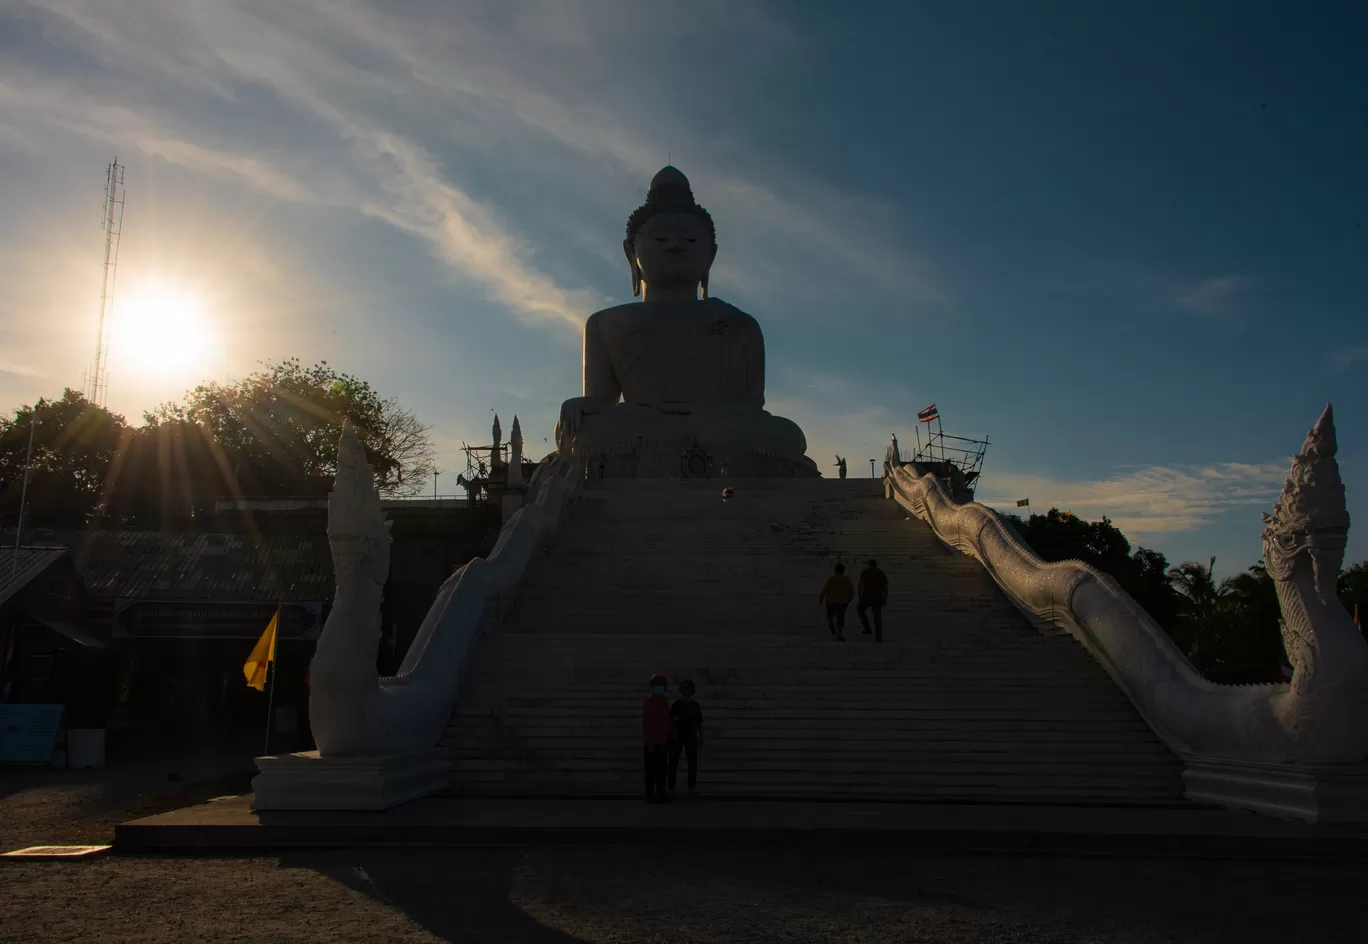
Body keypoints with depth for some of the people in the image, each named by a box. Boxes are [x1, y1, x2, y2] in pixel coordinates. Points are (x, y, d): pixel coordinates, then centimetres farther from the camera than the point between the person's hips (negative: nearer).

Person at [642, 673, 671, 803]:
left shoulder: (664, 701, 13)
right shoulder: (649, 701, -10)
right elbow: (645, 723, -14)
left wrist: (669, 739, 16)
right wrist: (649, 742, -18)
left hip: (663, 741, 7)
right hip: (652, 742, -7)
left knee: (662, 769, 10)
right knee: (651, 770, -4)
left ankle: (661, 794, 18)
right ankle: (650, 795, 0)